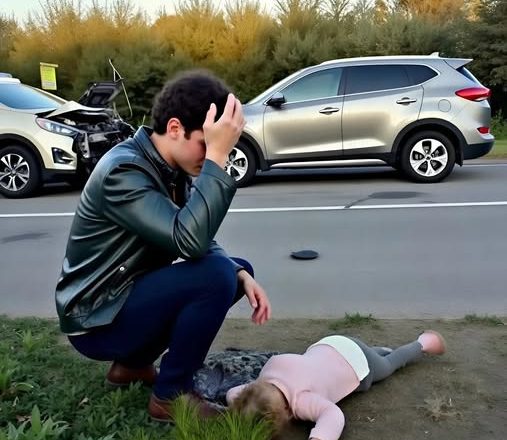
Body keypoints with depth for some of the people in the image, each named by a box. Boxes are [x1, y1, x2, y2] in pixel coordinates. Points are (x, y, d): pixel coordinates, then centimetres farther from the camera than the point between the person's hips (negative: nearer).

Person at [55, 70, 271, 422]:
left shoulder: (172, 168, 1)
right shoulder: (124, 171, -25)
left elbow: (201, 242, 6)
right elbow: (189, 241, -38)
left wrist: (242, 276, -11)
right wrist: (217, 157, -34)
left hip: (132, 295, 9)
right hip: (97, 319, -9)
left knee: (239, 270, 9)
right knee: (216, 275, -26)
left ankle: (134, 362, 15)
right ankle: (171, 395, -6)